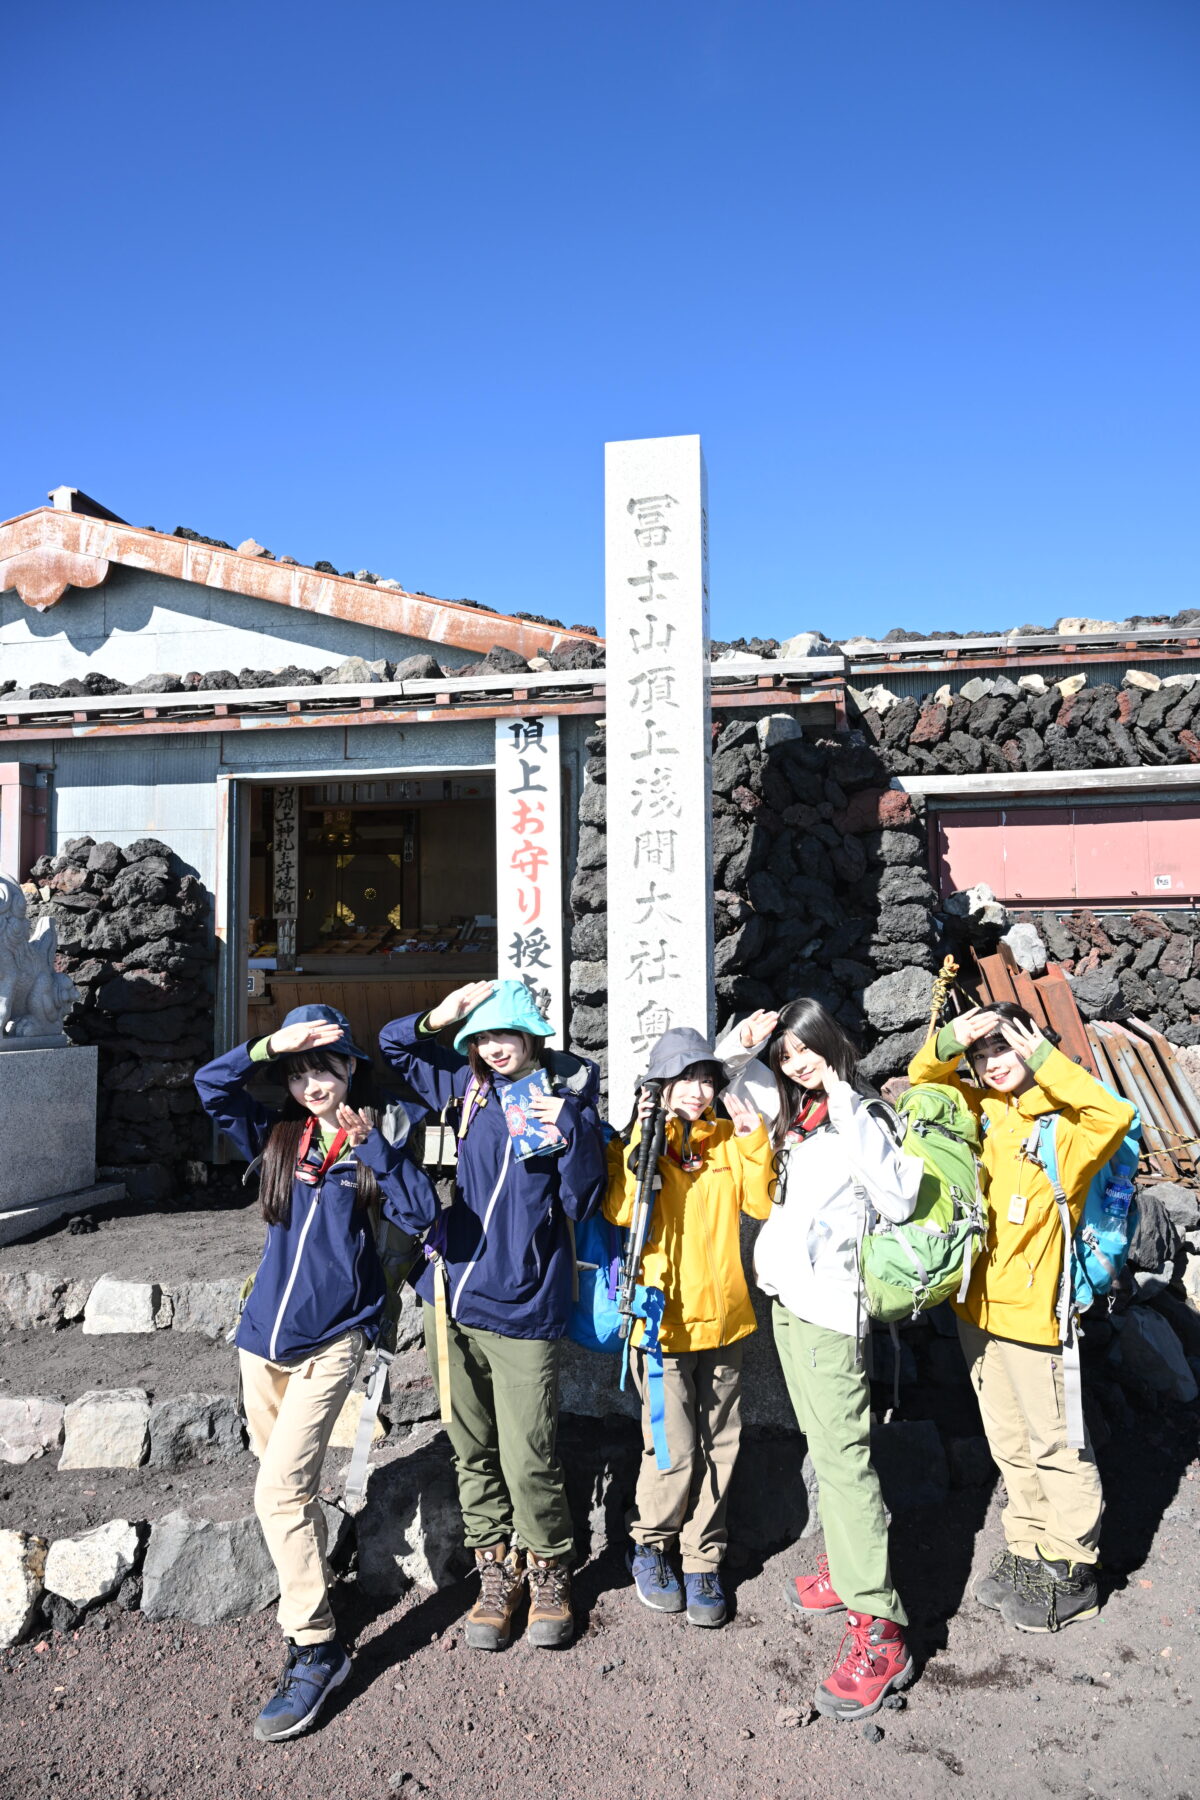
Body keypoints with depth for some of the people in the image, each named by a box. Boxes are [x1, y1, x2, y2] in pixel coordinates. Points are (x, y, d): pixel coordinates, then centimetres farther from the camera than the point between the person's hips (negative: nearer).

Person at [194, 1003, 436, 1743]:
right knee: (291, 1484, 18)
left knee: (281, 1492, -10)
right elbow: (211, 1086, -5)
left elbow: (421, 1212, -20)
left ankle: (316, 1648, 2)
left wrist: (372, 1142, -21)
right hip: (263, 1336, 5)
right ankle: (310, 1594, 38)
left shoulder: (372, 1147, -5)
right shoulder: (280, 1136, 5)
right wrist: (272, 1044, -17)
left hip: (330, 1341, -5)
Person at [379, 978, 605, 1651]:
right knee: (473, 1451, 15)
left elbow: (583, 1202, -9)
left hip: (522, 1308, -4)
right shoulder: (464, 1086, 5)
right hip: (452, 1298, 4)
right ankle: (496, 1574, 33)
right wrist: (438, 1017, -1)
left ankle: (549, 1575, 25)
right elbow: (394, 1042, 17)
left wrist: (570, 1129, -24)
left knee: (528, 1459, 0)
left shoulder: (567, 1093, -7)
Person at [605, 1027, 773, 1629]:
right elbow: (621, 1212, -19)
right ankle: (649, 1545, 23)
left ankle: (702, 1558, 26)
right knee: (675, 1449, -2)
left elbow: (760, 1205, -3)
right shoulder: (634, 1143, -3)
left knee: (718, 1444, 10)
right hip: (664, 1314, -4)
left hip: (723, 1312, 4)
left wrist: (754, 1143, -11)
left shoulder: (727, 1138, 7)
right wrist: (644, 1142, -23)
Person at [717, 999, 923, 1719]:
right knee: (822, 1443, 17)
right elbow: (729, 1069, 24)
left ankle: (878, 1628, -7)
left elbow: (899, 1201, -24)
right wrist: (743, 1041, 1)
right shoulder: (791, 1111, 11)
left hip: (829, 1303, -8)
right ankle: (844, 1569, 30)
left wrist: (850, 1113, -25)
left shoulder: (861, 1118, -9)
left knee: (843, 1452, -10)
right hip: (786, 1295, 8)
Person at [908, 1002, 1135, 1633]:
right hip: (977, 1303, 6)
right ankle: (1028, 1552, 33)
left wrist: (1045, 1058, -26)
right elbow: (924, 1076, 13)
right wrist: (951, 1040, -8)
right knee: (1009, 1441, 18)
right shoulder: (983, 1110, 5)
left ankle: (1069, 1574, 20)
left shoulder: (1065, 1124, -12)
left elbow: (1116, 1115, -32)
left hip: (1034, 1308, -6)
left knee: (1056, 1444, 5)